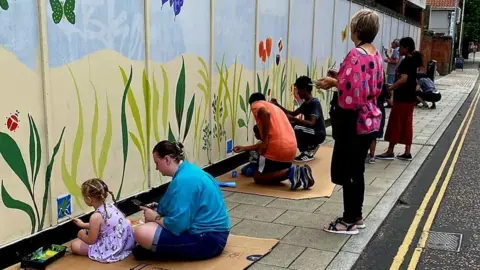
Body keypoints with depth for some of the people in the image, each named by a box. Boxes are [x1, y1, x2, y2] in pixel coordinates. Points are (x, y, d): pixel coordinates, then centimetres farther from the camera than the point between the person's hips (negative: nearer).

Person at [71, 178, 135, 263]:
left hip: (112, 249, -9)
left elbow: (91, 241, -12)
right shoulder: (109, 205, 2)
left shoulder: (96, 216, -23)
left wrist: (81, 235, 10)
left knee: (75, 245, 0)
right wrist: (83, 225, 32)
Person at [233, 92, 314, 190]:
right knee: (275, 174, 29)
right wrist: (245, 148, 38)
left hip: (277, 148, -8)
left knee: (258, 177, 12)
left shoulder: (256, 105, 9)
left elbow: (265, 113, -20)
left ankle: (290, 172, -10)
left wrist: (265, 139, -15)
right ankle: (299, 172, 2)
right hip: (291, 148, 8)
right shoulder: (274, 108, 31)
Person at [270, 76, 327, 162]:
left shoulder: (315, 103, -21)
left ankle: (308, 152, -8)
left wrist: (293, 119, -42)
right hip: (310, 131, 9)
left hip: (319, 134, -9)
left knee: (296, 130, -32)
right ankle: (311, 147, 10)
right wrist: (278, 105, 4)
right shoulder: (305, 103, 7)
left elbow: (311, 123, -33)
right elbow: (293, 113, 13)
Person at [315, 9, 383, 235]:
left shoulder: (356, 55, -19)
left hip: (353, 121, -9)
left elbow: (351, 91, -26)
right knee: (356, 170, 17)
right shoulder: (376, 55, 10)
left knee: (345, 172, 1)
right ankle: (356, 216, 27)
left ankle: (349, 221, 10)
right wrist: (340, 79, 13)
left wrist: (334, 83, -8)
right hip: (369, 119, 9)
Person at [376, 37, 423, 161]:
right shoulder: (413, 60, 13)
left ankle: (390, 152, 5)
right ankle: (407, 153, 13)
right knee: (407, 124, 10)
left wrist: (389, 88, -24)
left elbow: (403, 79, -27)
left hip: (402, 98, -9)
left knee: (395, 124, -1)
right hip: (410, 97, 9)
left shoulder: (406, 61, -16)